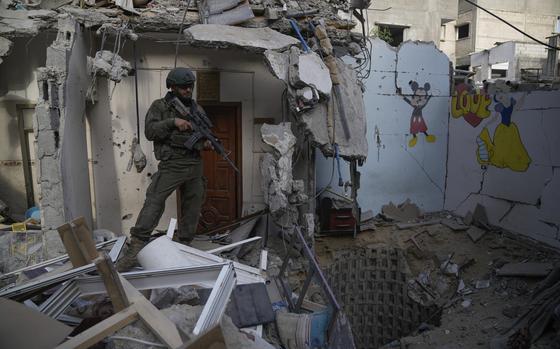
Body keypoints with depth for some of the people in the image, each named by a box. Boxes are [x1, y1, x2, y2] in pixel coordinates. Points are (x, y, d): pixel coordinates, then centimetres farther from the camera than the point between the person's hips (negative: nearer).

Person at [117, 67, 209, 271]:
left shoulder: (197, 109, 17)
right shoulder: (160, 106, 4)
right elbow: (150, 131, -7)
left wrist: (207, 143, 3)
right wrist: (173, 121, -18)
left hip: (195, 165, 5)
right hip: (172, 164, -5)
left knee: (193, 207, 7)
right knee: (154, 201, -16)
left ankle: (184, 246, 19)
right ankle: (136, 248, -16)